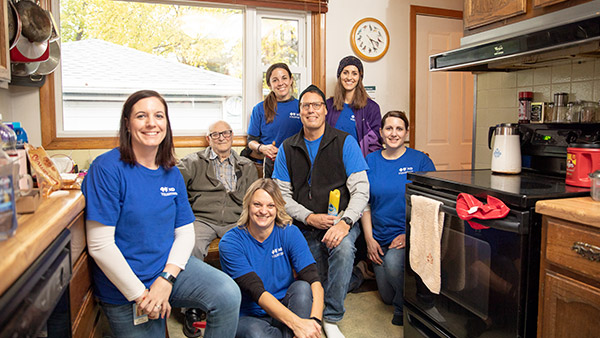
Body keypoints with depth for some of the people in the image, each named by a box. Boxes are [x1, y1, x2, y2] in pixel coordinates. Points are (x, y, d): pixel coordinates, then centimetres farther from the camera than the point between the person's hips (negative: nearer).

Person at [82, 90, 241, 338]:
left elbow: (185, 232, 2)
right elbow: (100, 245, -18)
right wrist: (140, 294, -15)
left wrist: (166, 279, -14)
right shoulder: (108, 168, -15)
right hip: (125, 289, -3)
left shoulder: (172, 174, 3)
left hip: (170, 266, 4)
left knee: (229, 295, -18)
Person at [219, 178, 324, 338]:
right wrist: (296, 323, -36)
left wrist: (315, 320, -36)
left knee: (302, 287, -27)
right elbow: (256, 291, -24)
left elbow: (314, 280, -17)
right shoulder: (230, 242, -12)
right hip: (248, 316, -2)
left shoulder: (289, 233, -6)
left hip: (286, 306, 3)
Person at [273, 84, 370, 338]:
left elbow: (361, 190, -6)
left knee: (344, 248, -31)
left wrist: (345, 222, -22)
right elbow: (282, 195, 5)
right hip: (305, 229, 2)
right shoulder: (287, 149, 8)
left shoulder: (345, 142, 1)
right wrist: (309, 217, -11)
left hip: (339, 223, -2)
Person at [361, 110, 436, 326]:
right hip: (380, 238, 4)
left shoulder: (420, 160, -4)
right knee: (387, 296, 8)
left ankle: (404, 309, -4)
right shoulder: (370, 161, 4)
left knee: (393, 263, -33)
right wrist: (369, 239, -3)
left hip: (410, 236, -3)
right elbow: (365, 203, 5)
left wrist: (409, 234, -16)